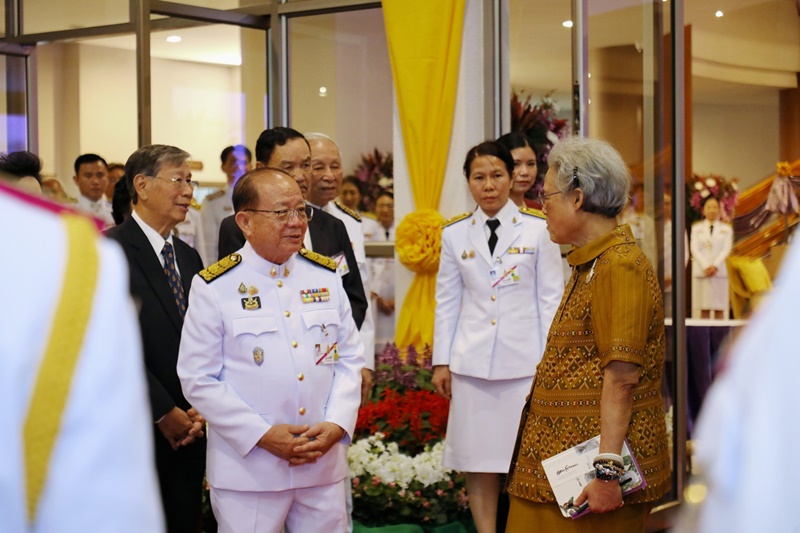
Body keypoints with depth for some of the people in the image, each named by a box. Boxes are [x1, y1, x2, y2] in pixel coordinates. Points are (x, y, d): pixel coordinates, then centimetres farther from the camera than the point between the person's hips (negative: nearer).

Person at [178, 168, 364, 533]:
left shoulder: (325, 276, 6)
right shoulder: (214, 288, -7)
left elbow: (349, 357, 8)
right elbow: (198, 379, -8)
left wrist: (336, 424, -7)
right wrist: (263, 435, -14)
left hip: (324, 465, 4)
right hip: (247, 470, -4)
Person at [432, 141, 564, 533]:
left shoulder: (538, 229, 0)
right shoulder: (455, 233, 7)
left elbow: (551, 299, 2)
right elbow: (447, 301, 11)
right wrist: (441, 361, 7)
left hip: (525, 362, -2)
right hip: (472, 363, 2)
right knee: (477, 464, 4)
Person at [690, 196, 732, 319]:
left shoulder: (726, 229, 11)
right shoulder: (697, 228, 11)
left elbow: (726, 249, 1)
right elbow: (694, 249, 2)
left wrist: (715, 266, -13)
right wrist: (705, 267, -12)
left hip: (720, 271, 0)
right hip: (701, 272, 0)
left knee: (719, 309, -3)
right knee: (704, 309, -3)